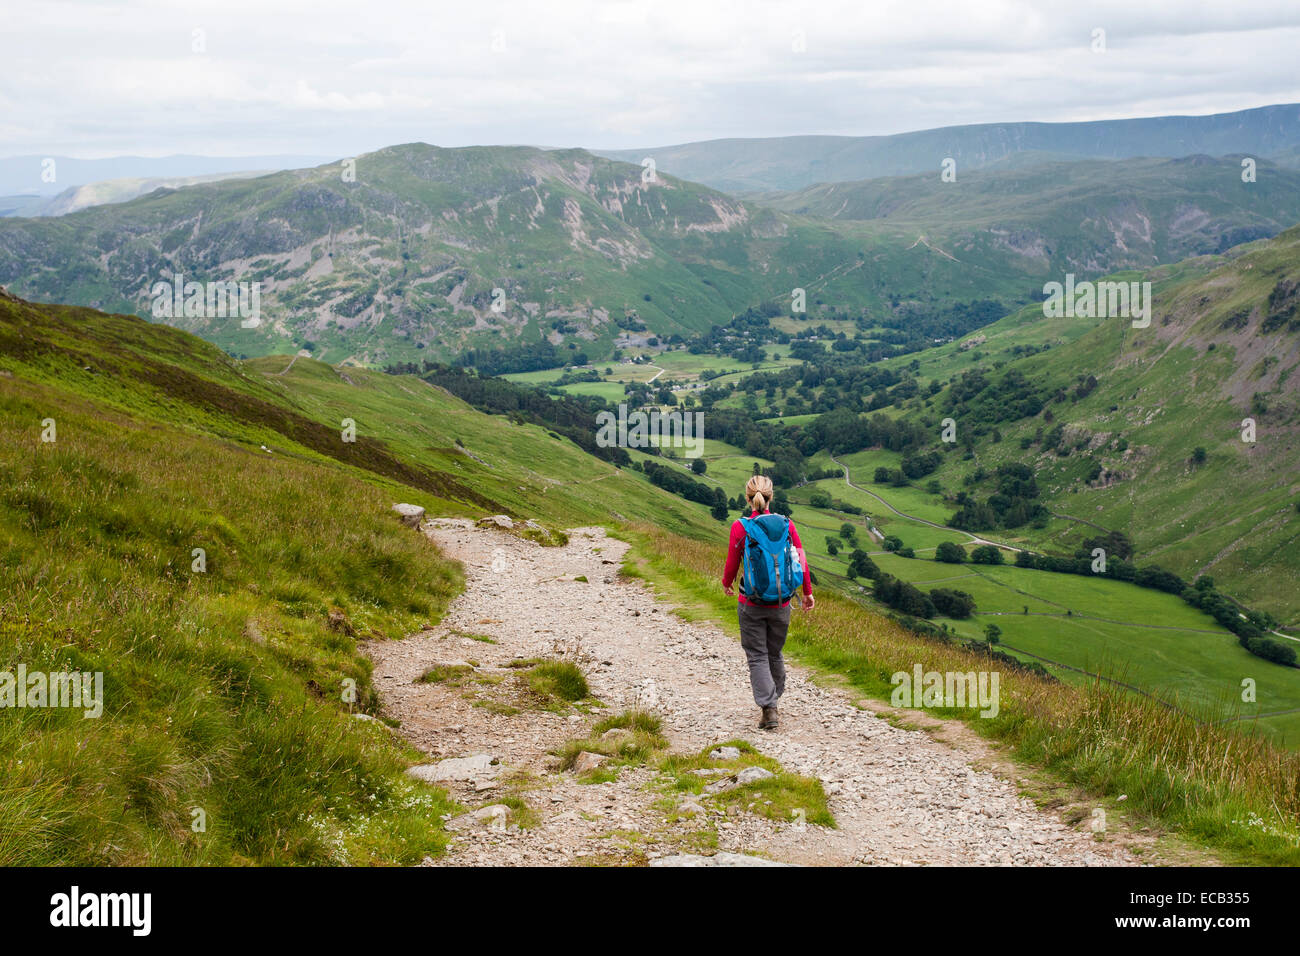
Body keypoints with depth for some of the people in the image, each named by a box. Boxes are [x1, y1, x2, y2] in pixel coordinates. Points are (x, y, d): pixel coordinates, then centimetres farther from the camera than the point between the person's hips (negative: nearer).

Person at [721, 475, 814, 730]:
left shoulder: (739, 527, -11)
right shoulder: (786, 525, -5)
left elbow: (732, 564, -4)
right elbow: (801, 561, -1)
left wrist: (726, 583, 18)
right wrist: (808, 592, 13)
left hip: (751, 604, -2)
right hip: (780, 603, 2)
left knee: (757, 656, 6)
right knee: (775, 654, 21)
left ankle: (768, 709, -5)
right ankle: (773, 701, 36)